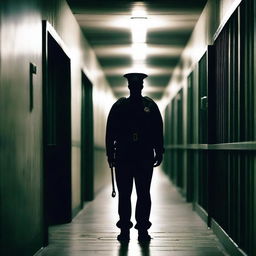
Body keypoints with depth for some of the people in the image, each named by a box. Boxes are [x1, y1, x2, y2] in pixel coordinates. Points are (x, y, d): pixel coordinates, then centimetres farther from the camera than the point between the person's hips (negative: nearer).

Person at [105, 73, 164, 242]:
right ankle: (124, 229, 9)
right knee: (124, 194, 3)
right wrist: (111, 153, 1)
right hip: (123, 157, 0)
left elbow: (158, 131, 8)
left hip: (145, 158, 0)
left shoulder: (150, 106, 7)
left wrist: (159, 153, 3)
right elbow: (110, 132, 6)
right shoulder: (119, 106, 6)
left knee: (144, 194, 2)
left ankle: (143, 229, 7)